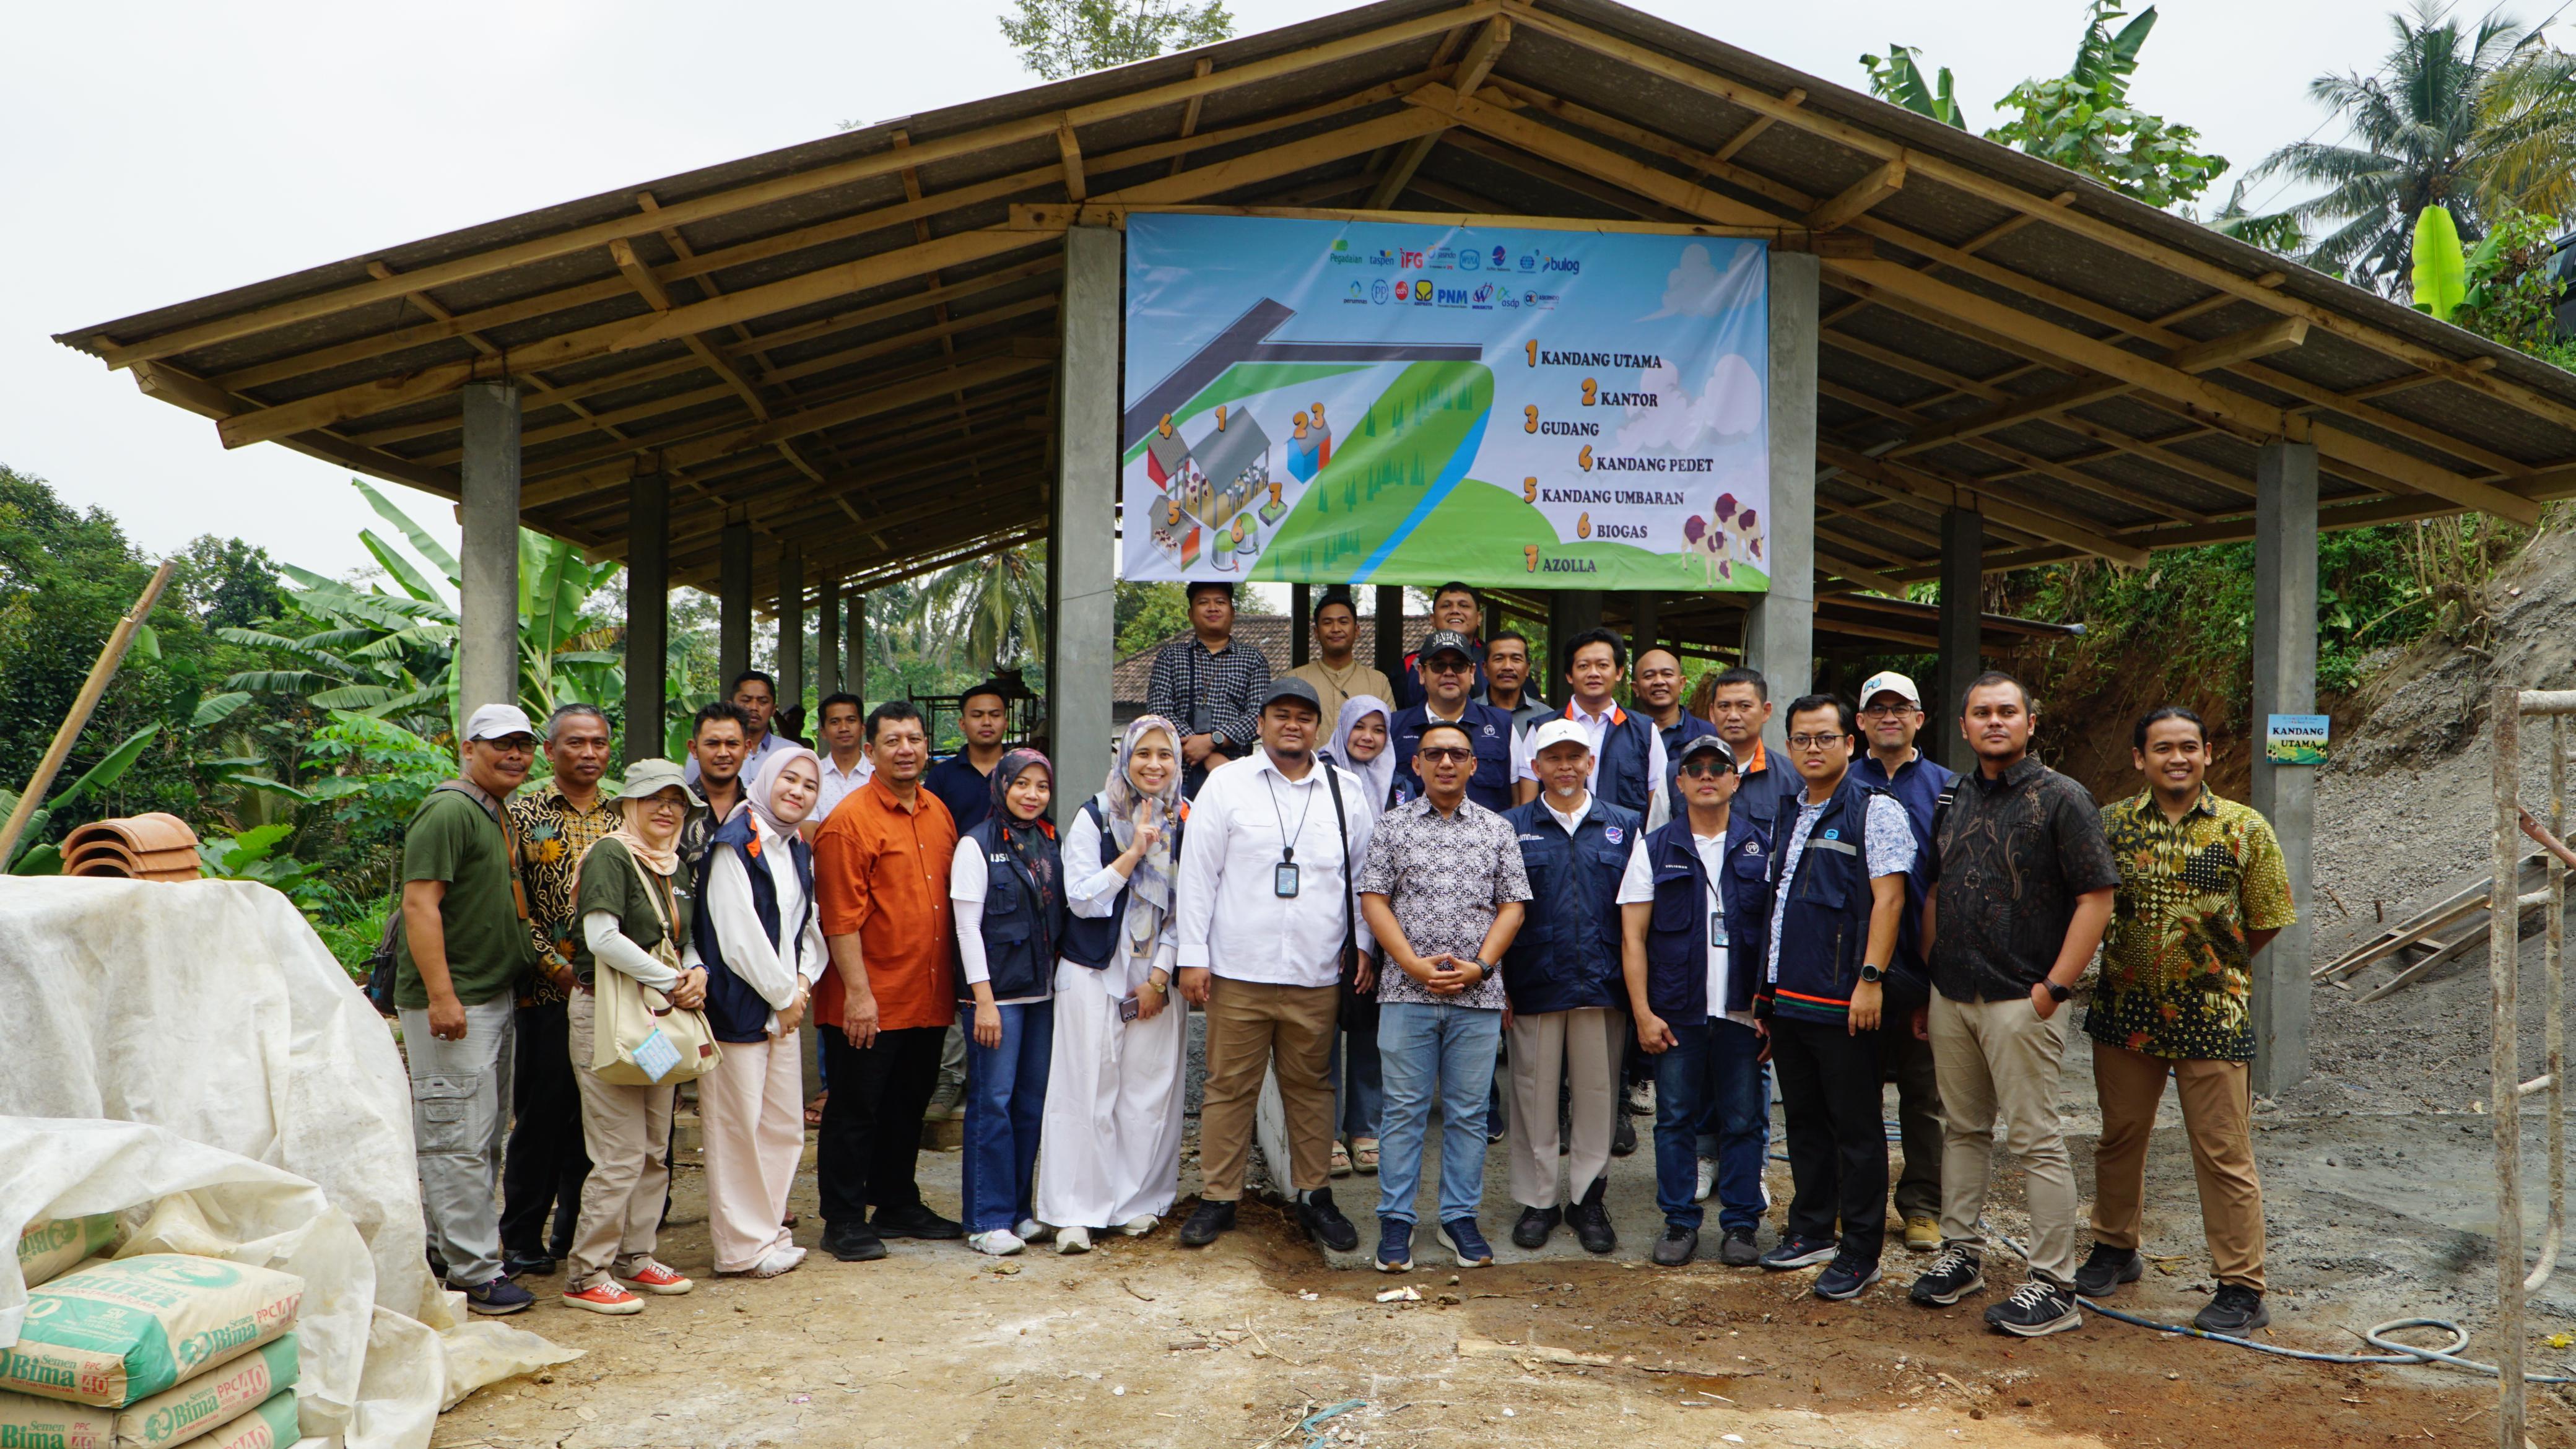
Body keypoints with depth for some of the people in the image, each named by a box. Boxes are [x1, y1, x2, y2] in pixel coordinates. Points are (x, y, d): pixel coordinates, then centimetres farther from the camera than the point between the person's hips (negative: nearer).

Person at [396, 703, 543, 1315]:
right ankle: (473, 1272, 1)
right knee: (458, 1139, -4)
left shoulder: (497, 815, 17)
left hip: (495, 998, 10)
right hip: (451, 1002, -10)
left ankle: (454, 1246, 26)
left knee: (485, 1139, 15)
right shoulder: (449, 811, -13)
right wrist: (441, 995, -24)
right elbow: (420, 904, -20)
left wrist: (541, 961, 19)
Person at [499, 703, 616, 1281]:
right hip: (548, 993, -3)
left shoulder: (622, 819, 11)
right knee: (541, 1115, 2)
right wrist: (555, 965, -13)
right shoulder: (524, 815, 0)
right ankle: (522, 1240, 15)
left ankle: (578, 1230, 22)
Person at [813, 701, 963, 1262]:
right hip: (871, 1002, -7)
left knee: (908, 1106, 18)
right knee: (854, 1110, 3)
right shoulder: (850, 820, -11)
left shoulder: (938, 812, 10)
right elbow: (841, 917, -14)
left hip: (928, 998, 7)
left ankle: (898, 1206, 31)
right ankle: (843, 1223, 14)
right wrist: (858, 992, -18)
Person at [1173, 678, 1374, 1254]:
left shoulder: (1345, 790, 9)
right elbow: (1197, 875, 1)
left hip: (1318, 974, 2)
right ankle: (1217, 1199, 17)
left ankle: (1315, 1197, 22)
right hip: (1238, 970, -2)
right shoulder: (1226, 784, 2)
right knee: (1229, 1087, 5)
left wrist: (1362, 944, 8)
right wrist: (1192, 957, -2)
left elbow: (1363, 873, 15)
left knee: (1311, 1086, 10)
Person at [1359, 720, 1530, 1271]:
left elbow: (1512, 906, 6)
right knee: (1404, 1109, 3)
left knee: (1469, 1112, 7)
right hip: (1406, 992, -1)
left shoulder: (1497, 829, 9)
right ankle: (1395, 1220, 12)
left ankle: (1461, 1216, 19)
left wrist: (1480, 966, -7)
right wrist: (1414, 964, -10)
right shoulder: (1392, 825, 6)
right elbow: (1373, 900, 1)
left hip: (1478, 995, 1)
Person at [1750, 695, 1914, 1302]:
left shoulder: (1875, 810, -5)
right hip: (1786, 995, 7)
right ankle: (1810, 1231, 27)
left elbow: (1887, 898, -13)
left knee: (1856, 1126, 2)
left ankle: (1860, 1253, 11)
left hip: (1841, 1000, -7)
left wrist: (1871, 978, -20)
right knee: (1803, 1118, 15)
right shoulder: (1788, 814, 16)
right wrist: (1765, 991, 18)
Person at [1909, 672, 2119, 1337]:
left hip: (2019, 1001, -6)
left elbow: (2097, 896, -10)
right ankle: (1962, 1254, 27)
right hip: (1949, 996, 6)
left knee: (2036, 1141, -2)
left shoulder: (2060, 798, -6)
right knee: (1962, 1129, 14)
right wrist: (1928, 974, 13)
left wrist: (2055, 987, -15)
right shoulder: (1956, 799, 13)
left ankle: (2054, 1287, 5)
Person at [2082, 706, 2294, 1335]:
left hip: (2213, 1016, -2)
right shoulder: (2110, 824, 2)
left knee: (2225, 1154, 1)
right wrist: (2131, 959, 5)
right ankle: (2116, 1249, 34)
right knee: (2120, 1137, 15)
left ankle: (2242, 1289, 12)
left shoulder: (2245, 829, -2)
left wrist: (2215, 964, 4)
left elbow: (2267, 923, 4)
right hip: (2125, 1011, 3)